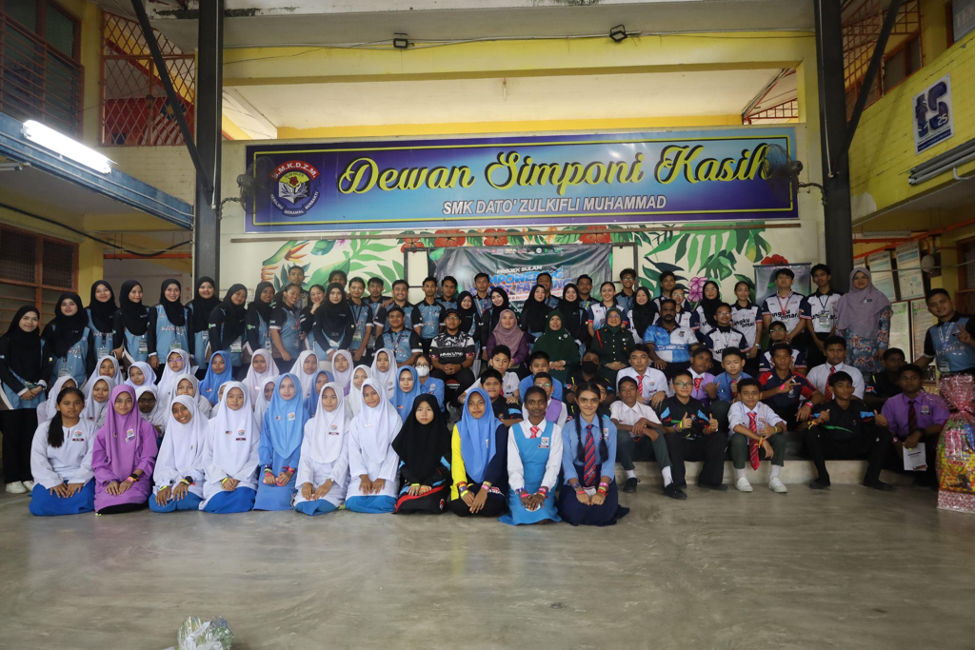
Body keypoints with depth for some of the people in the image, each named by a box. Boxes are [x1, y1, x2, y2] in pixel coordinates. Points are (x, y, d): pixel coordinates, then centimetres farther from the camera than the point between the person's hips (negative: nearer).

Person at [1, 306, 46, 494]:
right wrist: (21, 390, -11)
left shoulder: (40, 343, 13)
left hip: (35, 396, 3)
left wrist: (40, 386, -7)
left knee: (30, 436, 0)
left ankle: (28, 477, 5)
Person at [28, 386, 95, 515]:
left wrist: (78, 480, -20)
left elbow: (91, 457, -5)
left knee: (83, 501, -32)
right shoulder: (44, 428, 7)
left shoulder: (89, 428, 5)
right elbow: (38, 459, -2)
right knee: (39, 506, -28)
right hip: (51, 478, 1)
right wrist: (53, 482, -14)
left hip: (79, 478, -1)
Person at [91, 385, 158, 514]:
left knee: (128, 501, -33)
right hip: (109, 481, 2)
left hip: (137, 479, -2)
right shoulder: (103, 432, 10)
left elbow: (148, 459, 0)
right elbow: (99, 464, 6)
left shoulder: (145, 427, 4)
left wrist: (131, 479, -14)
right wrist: (110, 481, -12)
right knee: (105, 503, -29)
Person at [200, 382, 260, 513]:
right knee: (218, 501, -29)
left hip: (243, 477, -1)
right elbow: (208, 457, 4)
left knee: (243, 500, -32)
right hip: (218, 477, 1)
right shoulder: (214, 423, 9)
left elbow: (255, 456, 1)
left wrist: (238, 478, -11)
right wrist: (223, 479, -9)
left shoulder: (251, 423, 6)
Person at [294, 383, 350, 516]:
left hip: (336, 478, -2)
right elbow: (305, 455, 5)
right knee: (302, 505, -28)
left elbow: (345, 456, -7)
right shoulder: (311, 424, 12)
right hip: (313, 477, 3)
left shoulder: (347, 424, 3)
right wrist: (306, 481, -14)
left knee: (322, 505, -32)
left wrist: (329, 482, -21)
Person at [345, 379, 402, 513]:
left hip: (385, 472, -1)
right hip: (363, 473, 2)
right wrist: (363, 476, -11)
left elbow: (394, 450, -2)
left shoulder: (394, 419, 4)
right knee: (353, 502, -24)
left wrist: (382, 477, -12)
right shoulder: (357, 420, 11)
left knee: (383, 501, -28)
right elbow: (354, 449, 2)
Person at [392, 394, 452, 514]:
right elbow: (403, 463, 2)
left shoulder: (442, 434, -3)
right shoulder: (408, 432, 3)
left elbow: (445, 465, -6)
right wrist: (414, 483, -12)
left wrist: (427, 484, -14)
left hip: (436, 481, -2)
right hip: (412, 481, 2)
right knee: (404, 504, -28)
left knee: (430, 504, -32)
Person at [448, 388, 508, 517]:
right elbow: (456, 459, -5)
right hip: (467, 481, 1)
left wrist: (484, 488, -24)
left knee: (493, 506, -29)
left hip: (491, 481, -1)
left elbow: (498, 459, -11)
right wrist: (463, 489, -20)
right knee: (460, 506, -27)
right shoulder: (460, 427, 5)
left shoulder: (498, 427, -1)